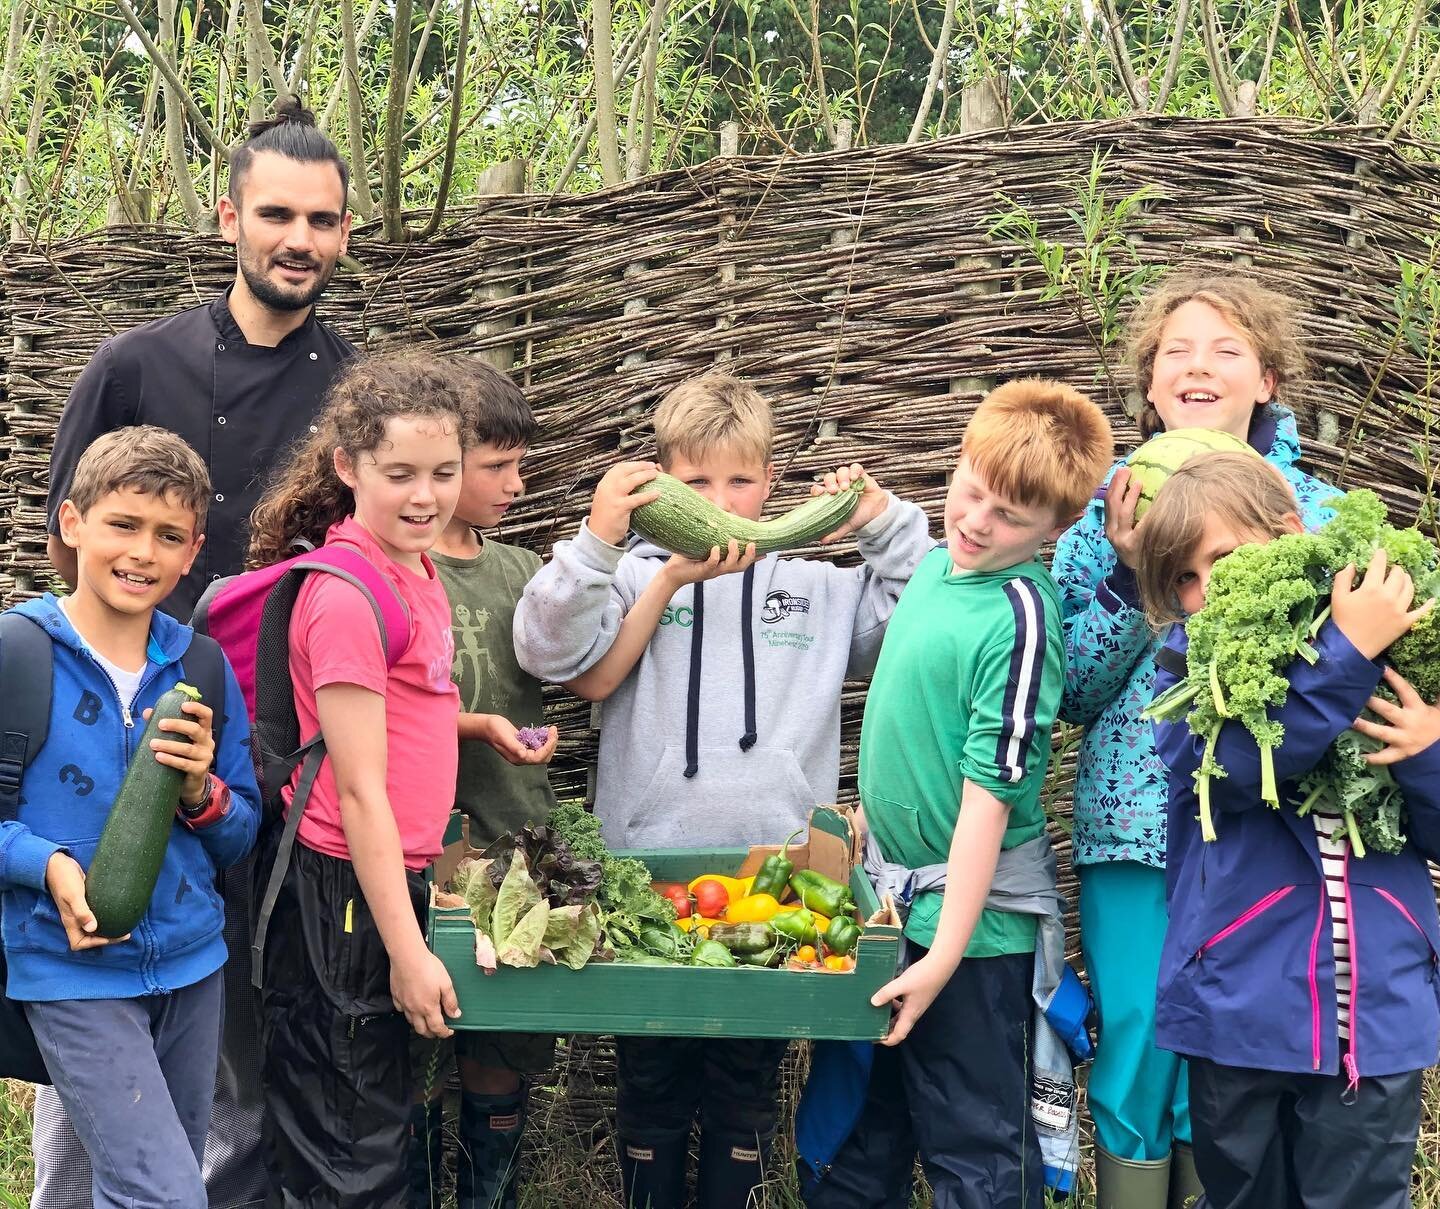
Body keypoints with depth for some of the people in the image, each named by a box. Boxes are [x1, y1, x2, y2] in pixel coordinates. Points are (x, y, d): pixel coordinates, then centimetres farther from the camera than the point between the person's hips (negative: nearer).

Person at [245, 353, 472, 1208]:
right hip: (345, 893, -9)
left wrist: (475, 724, 7)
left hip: (393, 876, 9)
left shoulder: (412, 569, 8)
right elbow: (360, 792, -20)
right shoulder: (348, 593, -19)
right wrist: (408, 950, -18)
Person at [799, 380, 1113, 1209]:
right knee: (865, 1132, 22)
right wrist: (870, 809, 22)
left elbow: (989, 790, -22)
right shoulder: (938, 566, 3)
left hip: (970, 920, -8)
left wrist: (945, 953, -23)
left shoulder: (1019, 617, -21)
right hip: (899, 894, 8)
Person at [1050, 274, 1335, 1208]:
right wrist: (1129, 576, -13)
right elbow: (1072, 690, 2)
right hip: (1136, 825, 0)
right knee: (1138, 1055, 0)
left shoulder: (1316, 509, 3)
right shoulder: (1109, 507, 5)